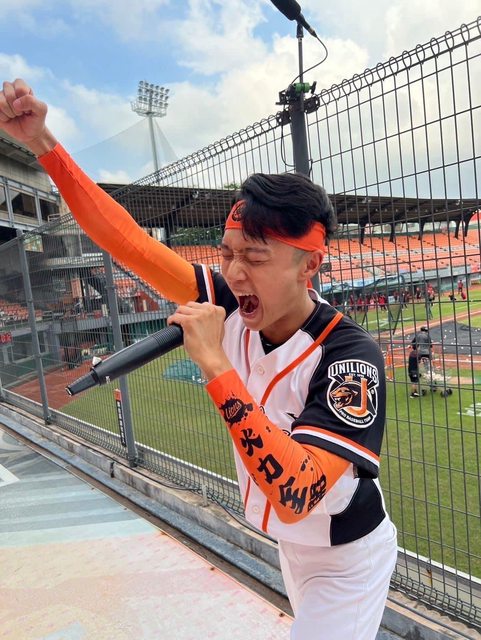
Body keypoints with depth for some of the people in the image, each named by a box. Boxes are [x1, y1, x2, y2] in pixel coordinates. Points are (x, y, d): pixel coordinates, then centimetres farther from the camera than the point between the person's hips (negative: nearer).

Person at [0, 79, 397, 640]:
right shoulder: (232, 304, -17)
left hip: (347, 559, -5)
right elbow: (132, 245, -16)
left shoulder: (350, 356, -33)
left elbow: (294, 497, -42)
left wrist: (216, 366, -44)